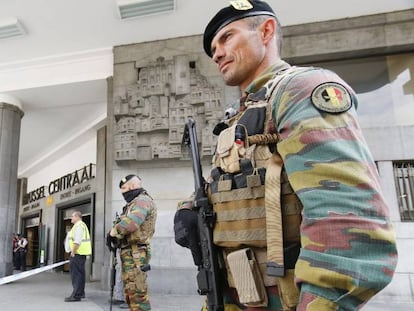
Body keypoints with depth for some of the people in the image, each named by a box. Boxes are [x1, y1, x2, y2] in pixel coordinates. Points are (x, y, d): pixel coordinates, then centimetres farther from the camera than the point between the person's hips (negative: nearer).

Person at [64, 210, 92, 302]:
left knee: (76, 274, -8)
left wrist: (73, 252, -18)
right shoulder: (82, 225, 20)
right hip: (81, 253, 11)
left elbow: (77, 241, -23)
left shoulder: (78, 226, -13)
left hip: (78, 253, -11)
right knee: (80, 273, 15)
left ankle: (76, 295, -6)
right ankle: (81, 293, 23)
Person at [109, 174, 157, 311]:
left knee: (137, 292, -8)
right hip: (129, 253, 10)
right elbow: (128, 224, 16)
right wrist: (116, 231, -3)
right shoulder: (134, 203, 21)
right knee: (130, 291, 17)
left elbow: (131, 223, -28)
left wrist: (115, 230, -12)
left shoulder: (142, 201, -13)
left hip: (135, 253, -10)